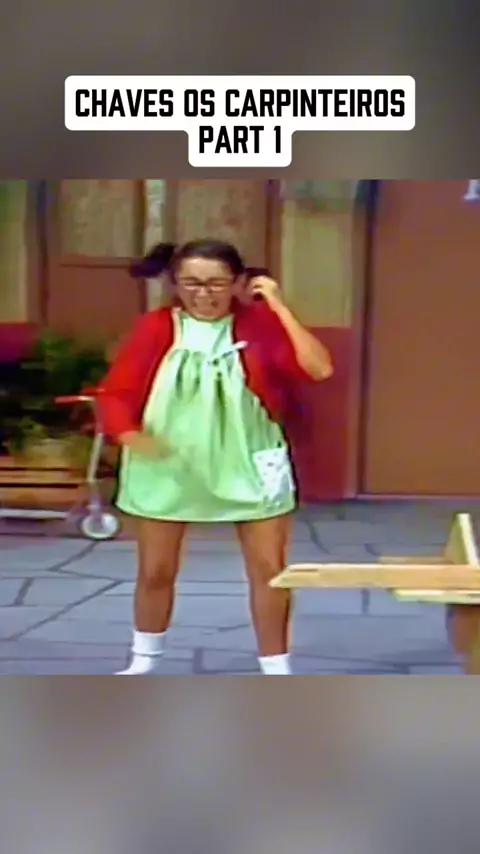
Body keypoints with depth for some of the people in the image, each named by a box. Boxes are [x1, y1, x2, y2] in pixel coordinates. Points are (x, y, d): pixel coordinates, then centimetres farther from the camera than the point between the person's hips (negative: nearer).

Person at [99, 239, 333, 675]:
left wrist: (279, 307, -20)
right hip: (168, 467, 1)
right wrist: (130, 435, -26)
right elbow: (116, 392, -6)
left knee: (269, 569, 2)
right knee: (156, 571, 12)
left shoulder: (259, 324, -9)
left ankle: (277, 675, 19)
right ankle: (144, 663, 36)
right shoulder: (156, 327, -7)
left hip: (247, 466, 0)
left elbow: (318, 369, -21)